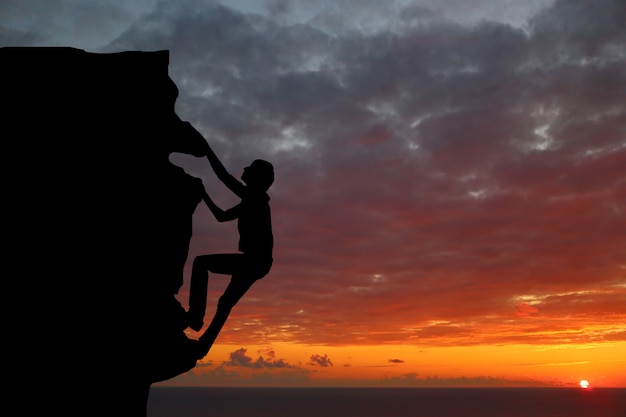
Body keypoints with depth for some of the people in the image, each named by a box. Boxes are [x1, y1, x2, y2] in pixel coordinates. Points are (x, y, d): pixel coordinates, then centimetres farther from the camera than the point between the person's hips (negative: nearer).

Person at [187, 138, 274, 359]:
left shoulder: (256, 197, -9)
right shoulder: (251, 202, 18)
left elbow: (224, 176, -16)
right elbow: (222, 216, 26)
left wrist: (205, 146, -8)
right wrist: (204, 195, 26)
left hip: (254, 260, -10)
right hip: (257, 262, 10)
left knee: (201, 262, -8)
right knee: (226, 302, 18)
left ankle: (196, 314, -14)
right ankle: (204, 345, 29)